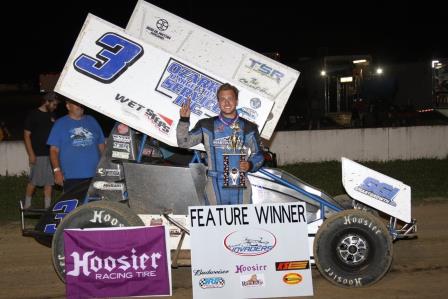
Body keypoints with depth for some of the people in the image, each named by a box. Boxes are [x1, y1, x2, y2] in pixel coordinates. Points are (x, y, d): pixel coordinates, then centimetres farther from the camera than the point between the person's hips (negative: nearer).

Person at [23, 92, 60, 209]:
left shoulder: (51, 115, 12)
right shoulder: (33, 115, -6)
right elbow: (26, 135, -7)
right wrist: (31, 154, -12)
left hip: (50, 154, 6)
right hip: (38, 155, -6)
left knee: (49, 181, 7)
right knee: (33, 181, -2)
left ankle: (47, 205, 13)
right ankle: (27, 205, 11)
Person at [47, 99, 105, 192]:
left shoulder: (92, 121, 15)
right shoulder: (60, 124, 5)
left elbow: (101, 146, 16)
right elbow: (54, 150, 1)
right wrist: (57, 170, -11)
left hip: (95, 176, 3)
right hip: (72, 177, -3)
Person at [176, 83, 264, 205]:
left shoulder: (249, 128, 8)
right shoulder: (206, 126, 6)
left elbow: (258, 155, 12)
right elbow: (184, 142, 0)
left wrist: (250, 165, -9)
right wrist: (184, 120, -14)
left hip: (241, 186, 1)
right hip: (216, 185, -1)